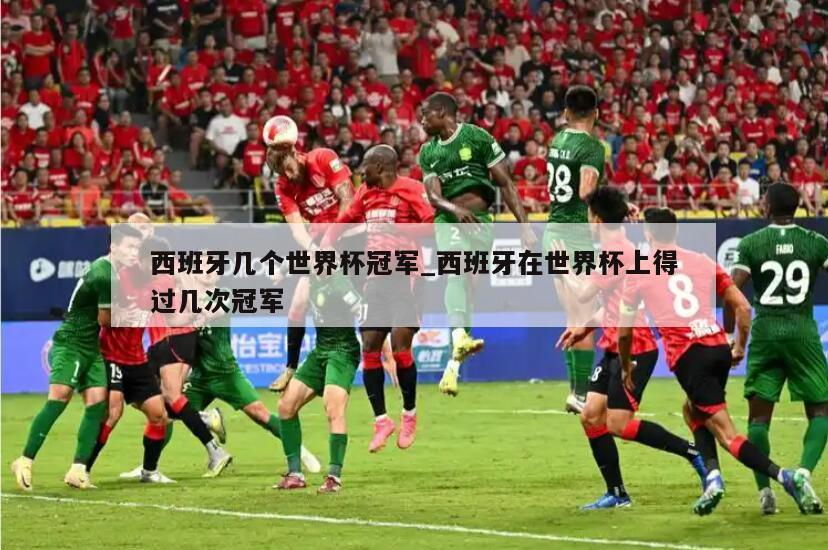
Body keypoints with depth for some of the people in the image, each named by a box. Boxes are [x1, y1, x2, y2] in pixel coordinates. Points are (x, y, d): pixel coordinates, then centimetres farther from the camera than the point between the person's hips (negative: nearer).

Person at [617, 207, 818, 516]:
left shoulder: (639, 273, 9)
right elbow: (742, 307, 10)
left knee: (727, 435, -7)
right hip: (719, 347, 5)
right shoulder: (703, 263, 16)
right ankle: (712, 476, 9)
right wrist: (740, 347, 24)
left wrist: (626, 367, 30)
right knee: (693, 410, 29)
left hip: (687, 355, -5)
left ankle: (785, 477, -26)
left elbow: (624, 331, 14)